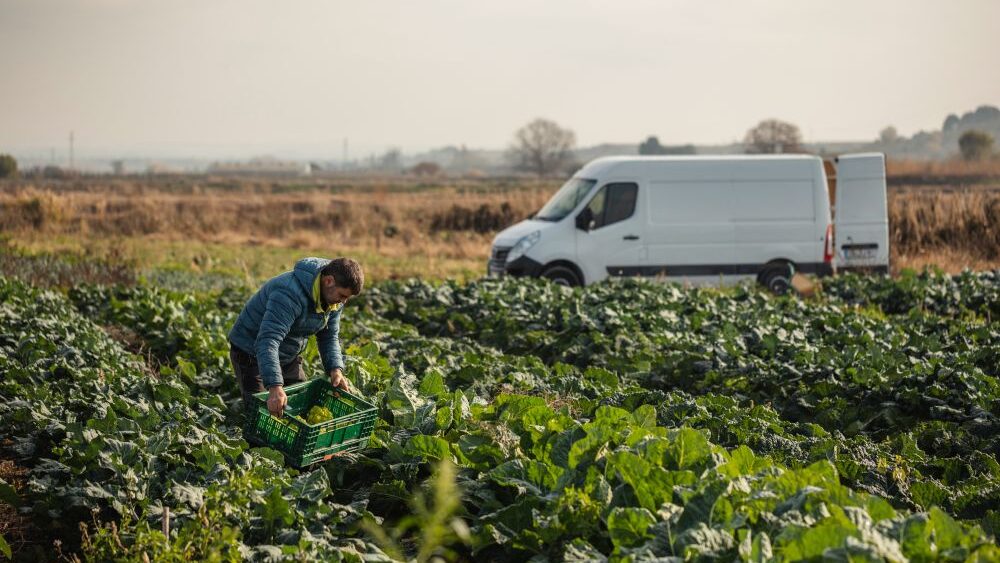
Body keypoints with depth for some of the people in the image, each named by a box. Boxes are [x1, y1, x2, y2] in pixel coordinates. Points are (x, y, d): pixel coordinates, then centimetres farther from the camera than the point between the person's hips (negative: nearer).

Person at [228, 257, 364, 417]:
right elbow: (268, 340, -46)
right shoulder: (290, 294, -37)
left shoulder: (334, 297, -9)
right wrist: (275, 386, -57)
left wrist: (336, 369, -18)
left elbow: (329, 337, 2)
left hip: (288, 356, 8)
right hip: (252, 354, -8)